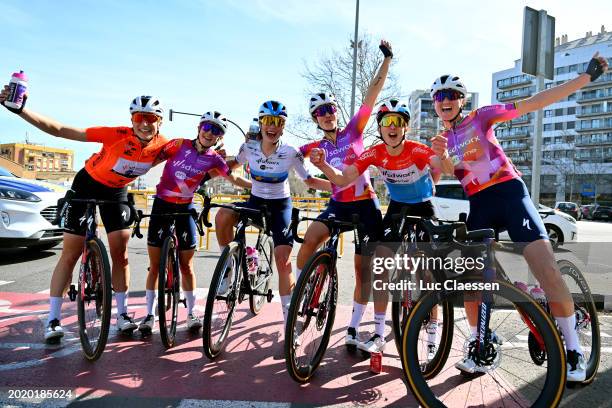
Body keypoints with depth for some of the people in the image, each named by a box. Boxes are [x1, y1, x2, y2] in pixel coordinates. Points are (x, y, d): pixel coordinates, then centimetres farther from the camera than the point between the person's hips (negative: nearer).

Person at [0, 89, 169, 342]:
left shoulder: (161, 145, -20)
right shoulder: (117, 135, -32)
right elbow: (60, 130, -30)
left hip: (117, 192, 3)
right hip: (87, 185, -3)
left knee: (120, 254, -1)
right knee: (70, 254, -2)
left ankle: (122, 313, 13)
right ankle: (53, 319, 8)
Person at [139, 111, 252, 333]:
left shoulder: (214, 159, -3)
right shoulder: (179, 144, -6)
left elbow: (235, 179, 3)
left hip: (185, 209, 1)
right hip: (162, 205, 0)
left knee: (186, 266, 3)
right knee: (155, 265, 3)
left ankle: (191, 313, 16)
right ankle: (149, 314, 16)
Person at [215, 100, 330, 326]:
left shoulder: (291, 153, -17)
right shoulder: (249, 147, -10)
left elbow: (309, 181, -8)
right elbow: (234, 164, 11)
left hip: (280, 205, -2)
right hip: (255, 201, 3)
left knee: (283, 261, -11)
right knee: (222, 216, -28)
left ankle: (289, 317, 4)